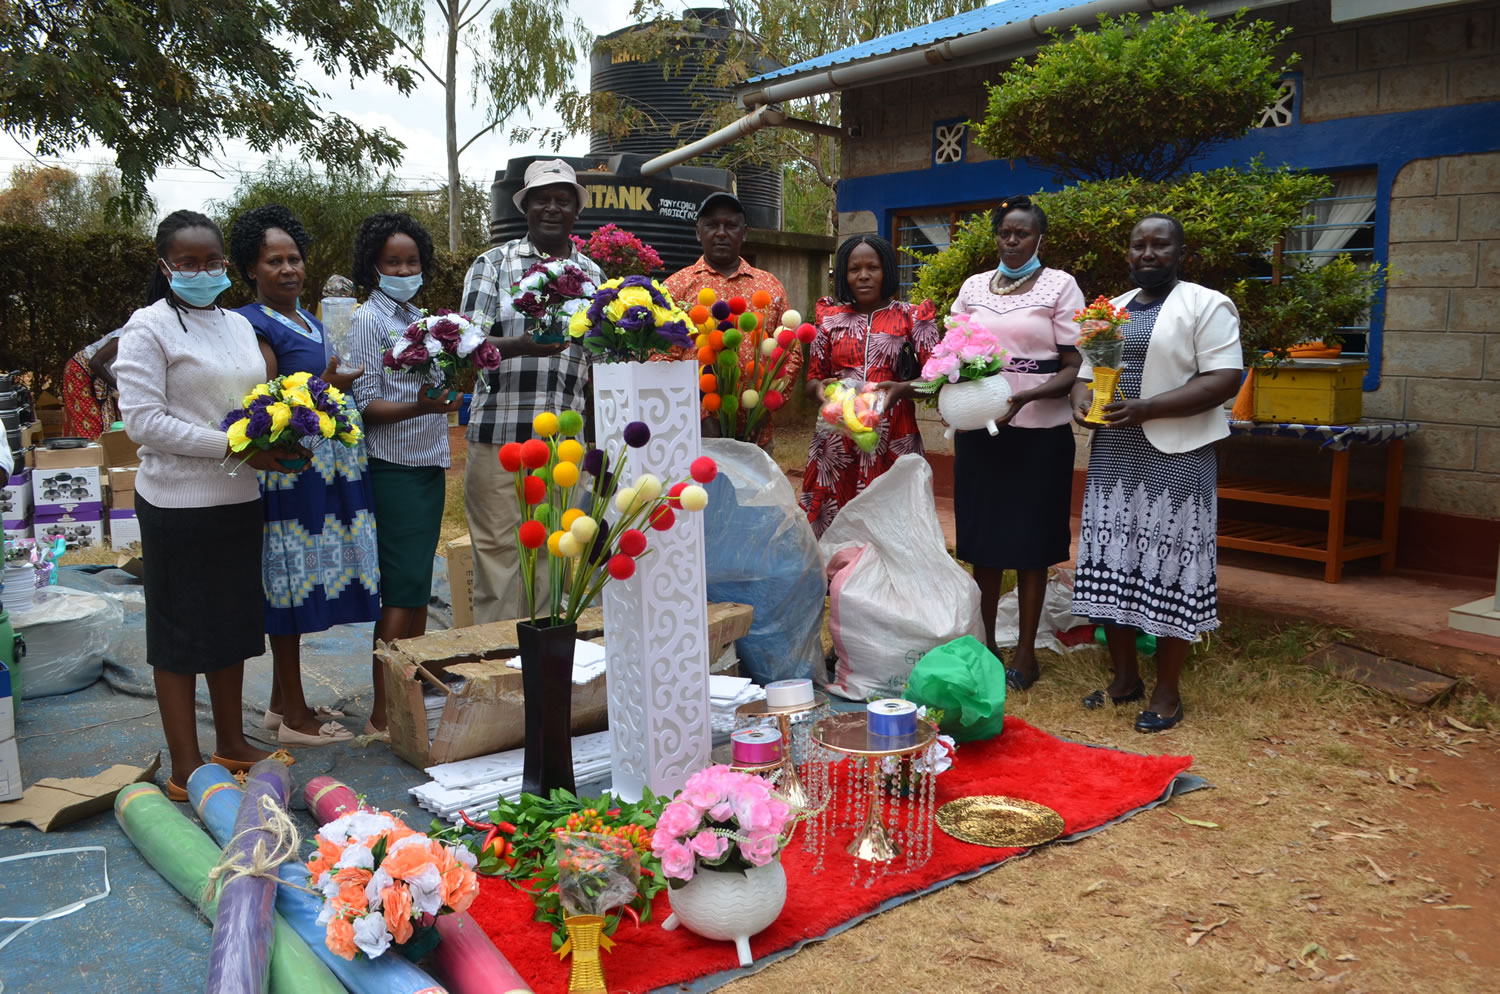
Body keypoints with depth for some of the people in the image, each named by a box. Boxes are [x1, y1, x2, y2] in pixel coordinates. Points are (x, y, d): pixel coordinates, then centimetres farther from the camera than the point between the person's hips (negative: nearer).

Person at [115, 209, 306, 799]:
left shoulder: (238, 325, 12)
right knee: (181, 635, 3)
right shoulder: (148, 327, -8)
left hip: (239, 500, 7)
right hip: (178, 504, -7)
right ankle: (185, 768, 12)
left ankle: (231, 744, 29)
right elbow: (142, 420, -16)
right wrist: (234, 448, -21)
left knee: (234, 627, 15)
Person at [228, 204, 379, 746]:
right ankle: (294, 718, 6)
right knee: (291, 587, -3)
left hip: (327, 470, 9)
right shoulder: (254, 325, -10)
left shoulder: (309, 320, 17)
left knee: (297, 588, 13)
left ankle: (282, 702, 24)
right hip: (289, 472, -9)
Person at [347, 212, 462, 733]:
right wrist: (419, 407, -28)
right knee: (401, 587, -9)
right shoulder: (369, 320, -7)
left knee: (419, 583, 9)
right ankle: (382, 716, -3)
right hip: (395, 468, -8)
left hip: (430, 462, 8)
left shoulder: (418, 317, 16)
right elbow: (367, 405, -14)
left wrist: (452, 394, 12)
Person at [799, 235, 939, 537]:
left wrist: (902, 389, -21)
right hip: (837, 441, 2)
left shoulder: (911, 317, 3)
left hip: (893, 440, -2)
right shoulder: (830, 317, 10)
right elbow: (812, 380, 12)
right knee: (833, 526, 3)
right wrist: (820, 389, -11)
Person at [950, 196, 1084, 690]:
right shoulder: (973, 286, 11)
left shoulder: (1059, 285, 0)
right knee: (983, 537, 8)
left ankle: (1026, 651, 14)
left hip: (1038, 431, -3)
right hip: (978, 427, 4)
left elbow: (1073, 367, -5)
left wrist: (1025, 397, -20)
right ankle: (984, 642, 20)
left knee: (1030, 542, 3)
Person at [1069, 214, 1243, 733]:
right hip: (1112, 456, 6)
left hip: (1175, 458, -6)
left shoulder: (1207, 306, -4)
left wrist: (1145, 408, -22)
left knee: (1168, 572, -2)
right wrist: (1081, 400, -5)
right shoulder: (1110, 310, 16)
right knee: (1113, 566, 8)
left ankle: (1167, 692, 11)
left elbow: (1225, 379, -13)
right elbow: (1085, 371, 19)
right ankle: (1125, 678, 22)